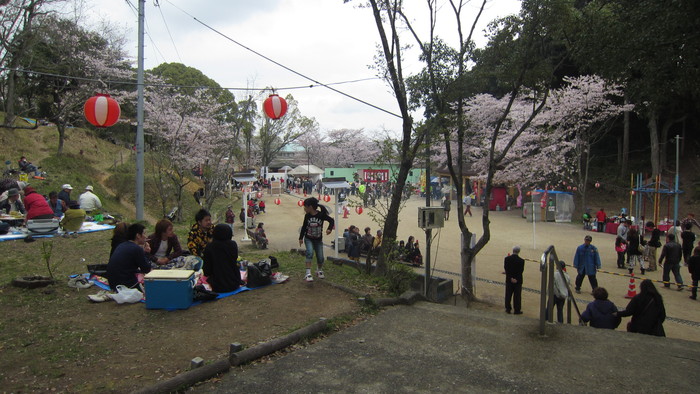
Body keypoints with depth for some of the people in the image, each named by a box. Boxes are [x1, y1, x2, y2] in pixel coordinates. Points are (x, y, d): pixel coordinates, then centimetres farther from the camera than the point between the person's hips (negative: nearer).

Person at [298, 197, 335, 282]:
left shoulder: (321, 215, -16)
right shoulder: (307, 216, -8)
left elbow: (331, 220, -5)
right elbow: (304, 227, 4)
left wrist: (329, 229, -22)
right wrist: (301, 238, 5)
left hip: (318, 240, 0)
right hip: (308, 239, 0)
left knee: (320, 257, 3)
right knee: (310, 252, -24)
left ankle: (319, 271, 34)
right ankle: (308, 274, -27)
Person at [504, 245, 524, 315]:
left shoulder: (507, 259, -9)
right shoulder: (521, 261, -14)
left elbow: (506, 269, -9)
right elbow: (520, 271, -11)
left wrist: (511, 278, -8)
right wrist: (516, 279, -5)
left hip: (509, 280, 2)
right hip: (518, 281, -2)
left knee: (508, 295, 12)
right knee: (517, 296, 7)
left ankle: (508, 309, 20)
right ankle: (517, 310, 14)